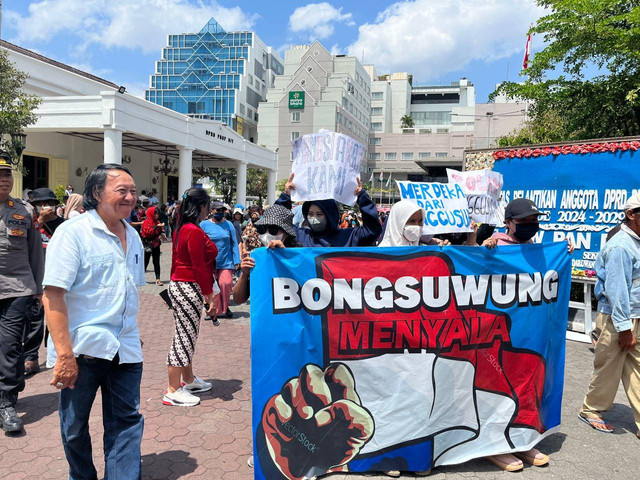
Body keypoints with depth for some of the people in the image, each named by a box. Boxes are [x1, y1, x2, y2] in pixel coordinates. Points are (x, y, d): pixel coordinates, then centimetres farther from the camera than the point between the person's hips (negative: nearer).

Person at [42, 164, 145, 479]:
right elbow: (53, 295, -17)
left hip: (125, 350, 5)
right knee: (75, 428, 13)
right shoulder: (72, 232, -10)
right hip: (82, 349, -5)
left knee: (127, 423, 8)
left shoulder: (132, 236, 9)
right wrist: (64, 354, -22)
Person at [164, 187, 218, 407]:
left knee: (187, 335, 18)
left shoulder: (182, 228, 12)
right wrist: (210, 296, -16)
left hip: (179, 285, 10)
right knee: (184, 336, -3)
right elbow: (199, 268, -20)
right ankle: (173, 391, 6)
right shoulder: (195, 231, -18)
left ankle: (188, 380, 31)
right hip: (189, 289, -10)